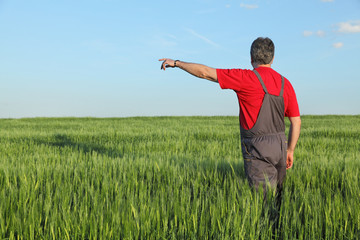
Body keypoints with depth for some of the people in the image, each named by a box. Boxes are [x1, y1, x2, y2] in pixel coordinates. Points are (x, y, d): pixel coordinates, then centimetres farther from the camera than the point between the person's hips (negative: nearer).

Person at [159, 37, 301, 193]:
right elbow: (296, 122, 8)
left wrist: (176, 63, 2)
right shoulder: (285, 84, 7)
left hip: (258, 150, -6)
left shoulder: (248, 78, -12)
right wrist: (290, 151, 19)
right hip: (279, 146, 7)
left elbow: (205, 72, -11)